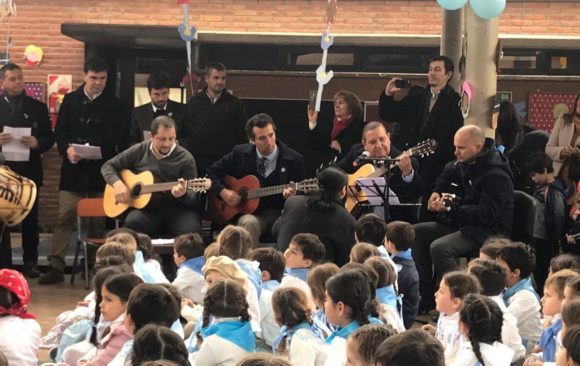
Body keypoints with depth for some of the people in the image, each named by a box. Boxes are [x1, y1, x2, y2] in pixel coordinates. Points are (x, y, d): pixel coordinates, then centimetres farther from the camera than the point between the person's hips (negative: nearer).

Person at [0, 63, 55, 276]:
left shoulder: (38, 107, 6)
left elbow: (49, 138, 4)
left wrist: (37, 143, -16)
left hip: (29, 171, 1)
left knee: (30, 218, 8)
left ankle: (31, 263, 16)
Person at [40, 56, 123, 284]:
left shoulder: (113, 104, 6)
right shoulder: (70, 100, 9)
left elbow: (115, 136, -4)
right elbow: (60, 132, 6)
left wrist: (86, 146, -15)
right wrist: (67, 149, -15)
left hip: (100, 170, 0)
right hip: (73, 168, 0)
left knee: (98, 220, 4)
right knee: (65, 217, -6)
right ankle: (56, 266, -8)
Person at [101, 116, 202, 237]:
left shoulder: (185, 159, -1)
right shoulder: (139, 151, 7)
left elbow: (194, 199, -3)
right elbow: (108, 166, 14)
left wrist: (183, 194, -28)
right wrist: (118, 184, -7)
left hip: (175, 209, -1)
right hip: (145, 208, 1)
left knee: (191, 231, -34)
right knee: (132, 223, -35)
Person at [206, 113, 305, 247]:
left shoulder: (294, 159, -2)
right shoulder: (240, 154, 2)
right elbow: (212, 172, 10)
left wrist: (293, 195, -22)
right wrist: (223, 191, -7)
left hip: (281, 214, 0)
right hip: (252, 213, 1)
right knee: (248, 223, -35)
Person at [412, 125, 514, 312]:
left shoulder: (496, 175, -20)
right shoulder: (465, 163, 8)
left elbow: (487, 214, -27)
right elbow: (447, 174, 32)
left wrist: (450, 209, -29)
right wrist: (436, 192, 12)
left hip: (488, 231, -10)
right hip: (460, 222, 10)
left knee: (439, 247, -31)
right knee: (415, 233, -2)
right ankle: (426, 295, -3)